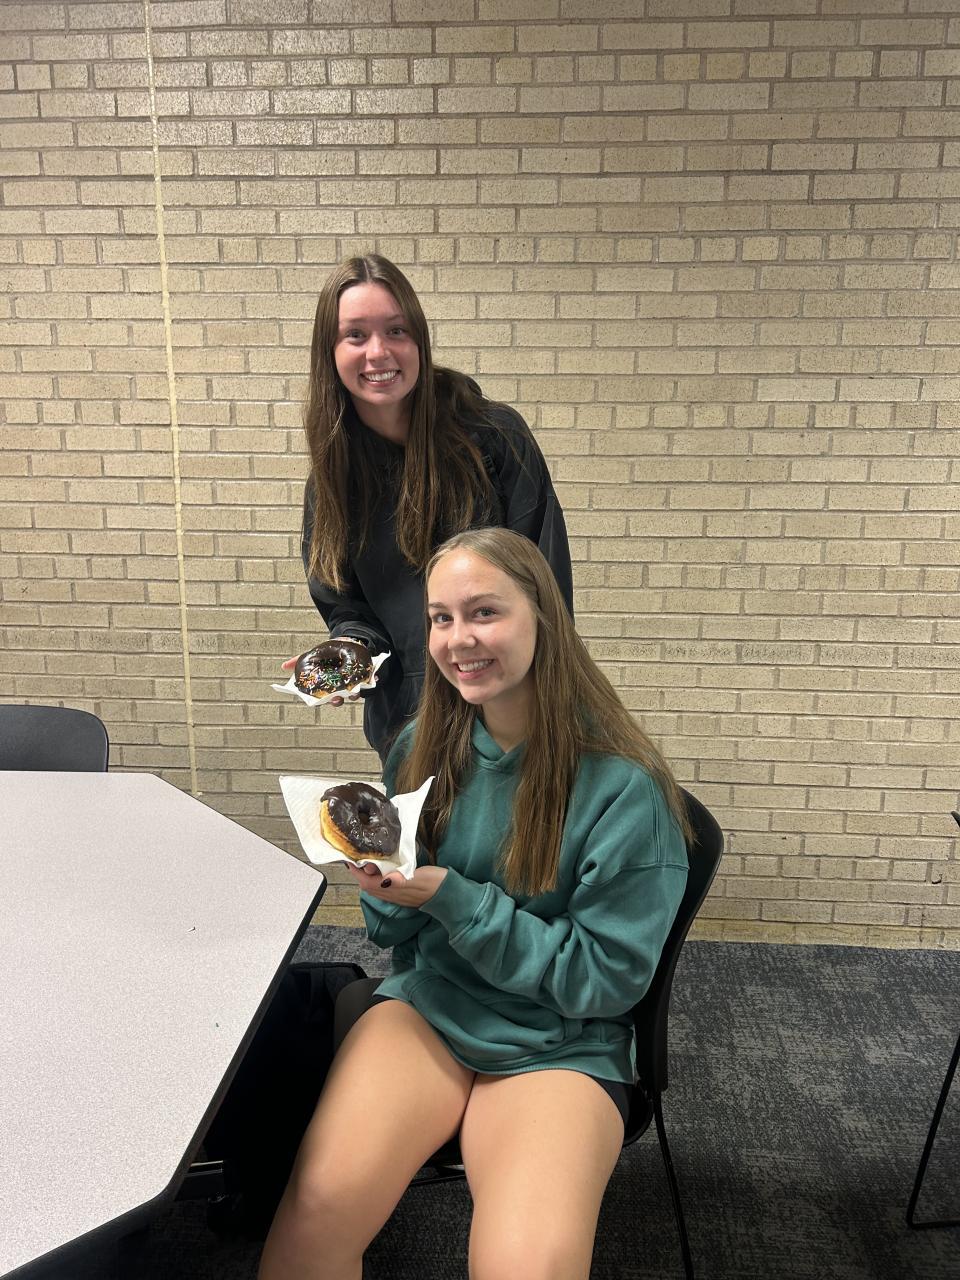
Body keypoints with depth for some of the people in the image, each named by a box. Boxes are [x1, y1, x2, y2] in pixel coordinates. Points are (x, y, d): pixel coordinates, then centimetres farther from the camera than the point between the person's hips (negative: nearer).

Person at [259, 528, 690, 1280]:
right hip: (428, 1001, 3)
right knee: (317, 1209, -23)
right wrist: (388, 886, -15)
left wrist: (454, 898, -19)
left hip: (561, 1041, -2)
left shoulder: (625, 786, -16)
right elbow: (394, 931, 10)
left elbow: (605, 979, -11)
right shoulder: (425, 748, -1)